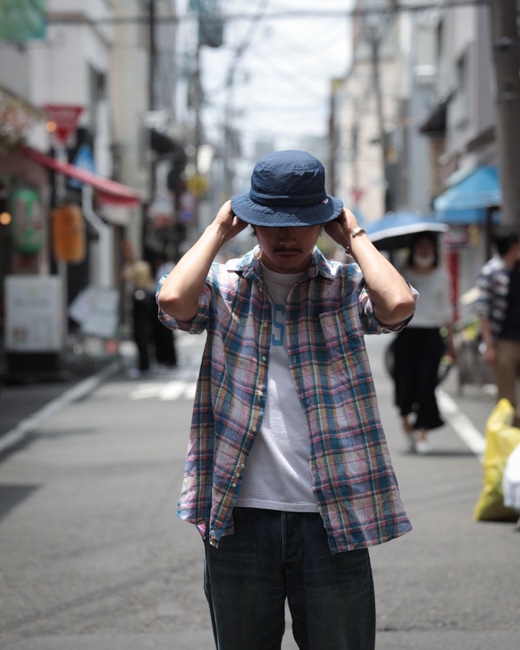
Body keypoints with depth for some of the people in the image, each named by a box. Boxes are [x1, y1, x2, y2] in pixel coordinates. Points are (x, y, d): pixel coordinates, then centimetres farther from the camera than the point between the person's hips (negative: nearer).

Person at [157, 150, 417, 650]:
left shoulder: (347, 287, 4)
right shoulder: (223, 286, 5)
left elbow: (398, 304, -17)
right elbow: (173, 299, -17)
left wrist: (355, 237, -2)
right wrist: (217, 231, -2)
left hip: (330, 517, 0)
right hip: (240, 516, 1)